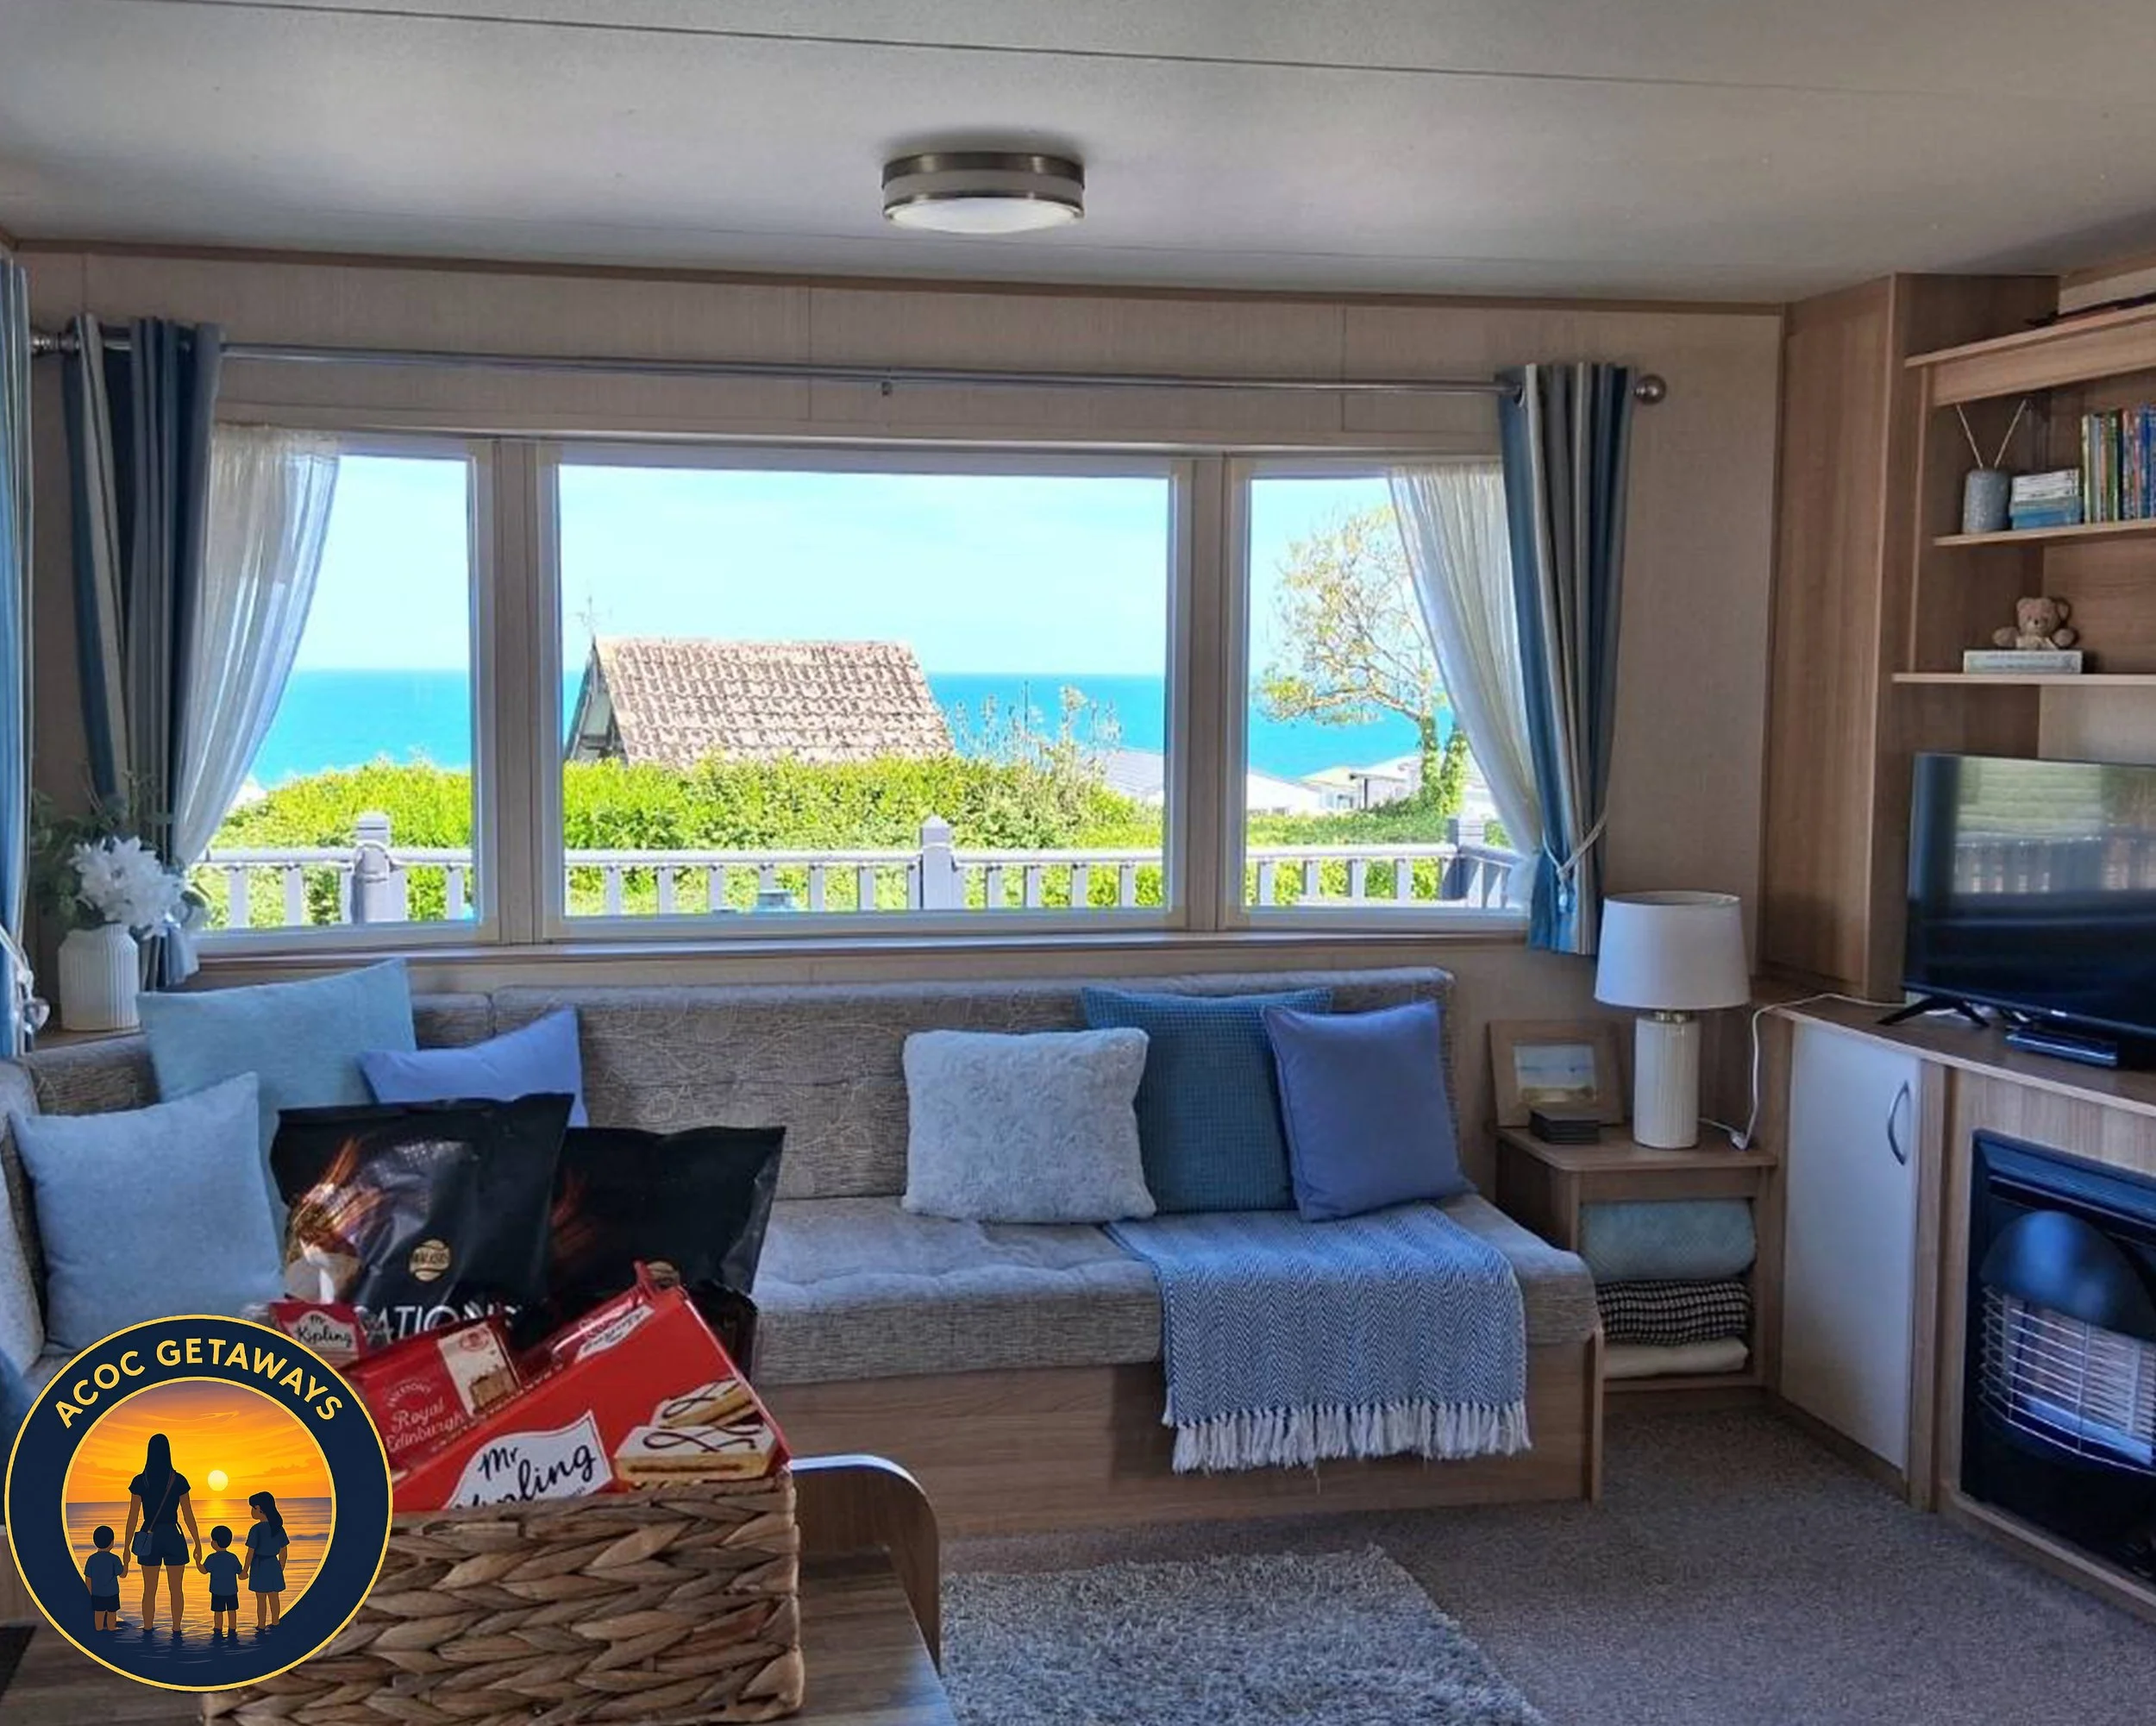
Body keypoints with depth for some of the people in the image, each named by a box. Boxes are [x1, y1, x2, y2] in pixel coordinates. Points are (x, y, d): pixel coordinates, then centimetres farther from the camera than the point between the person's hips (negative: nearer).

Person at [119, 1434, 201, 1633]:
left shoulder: (140, 1482, -5)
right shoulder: (178, 1480, -5)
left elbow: (133, 1517, -5)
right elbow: (188, 1516, -2)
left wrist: (127, 1548, 2)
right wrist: (198, 1544, 5)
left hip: (149, 1539, 1)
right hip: (173, 1538, -1)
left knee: (149, 1590, 11)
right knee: (175, 1590, 8)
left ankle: (148, 1631, 14)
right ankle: (176, 1631, 9)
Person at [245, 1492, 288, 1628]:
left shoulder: (256, 1529, -17)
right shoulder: (278, 1528, 1)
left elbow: (250, 1552, -14)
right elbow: (283, 1552, 7)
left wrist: (245, 1570, -4)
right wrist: (281, 1568, 19)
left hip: (259, 1566, -6)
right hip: (273, 1565, 6)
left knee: (261, 1599, 4)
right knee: (274, 1597, 15)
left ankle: (261, 1626, 11)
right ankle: (275, 1623, 26)